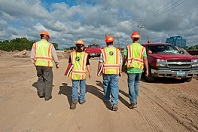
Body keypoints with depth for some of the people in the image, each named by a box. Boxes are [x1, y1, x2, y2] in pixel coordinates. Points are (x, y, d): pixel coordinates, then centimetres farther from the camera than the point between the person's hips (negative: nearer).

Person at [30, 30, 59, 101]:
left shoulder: (35, 44, 3)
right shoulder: (50, 45, -5)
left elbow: (32, 56, 4)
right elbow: (55, 56, 1)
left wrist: (34, 63, 19)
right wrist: (57, 64, 15)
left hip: (38, 64, 4)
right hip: (47, 65, -3)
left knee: (40, 78, 22)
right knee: (48, 80, 7)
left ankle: (40, 92, 19)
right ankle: (47, 96, 13)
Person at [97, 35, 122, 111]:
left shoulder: (103, 51, -3)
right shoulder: (118, 51, 3)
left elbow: (100, 63, -5)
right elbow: (120, 63, 4)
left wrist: (98, 71, 5)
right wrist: (120, 72, 15)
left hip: (106, 72, 0)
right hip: (115, 72, 1)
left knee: (106, 85, 19)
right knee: (114, 87, 1)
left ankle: (106, 98, 36)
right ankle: (114, 103, -9)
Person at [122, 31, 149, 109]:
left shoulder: (128, 47, -3)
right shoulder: (142, 48, 2)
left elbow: (125, 58, -2)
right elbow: (145, 59, -2)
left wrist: (123, 66, 13)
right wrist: (147, 70, 3)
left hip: (131, 69, -3)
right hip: (139, 69, 3)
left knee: (131, 85, 1)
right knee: (136, 84, 19)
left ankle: (133, 102, -4)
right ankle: (135, 99, 33)